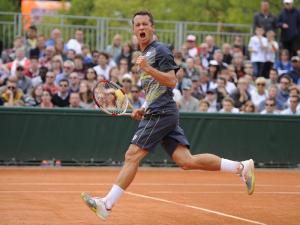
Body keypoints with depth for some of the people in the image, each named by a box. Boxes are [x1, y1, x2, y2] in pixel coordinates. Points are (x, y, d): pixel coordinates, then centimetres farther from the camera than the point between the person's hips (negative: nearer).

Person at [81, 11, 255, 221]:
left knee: (132, 156, -10)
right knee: (186, 160, 0)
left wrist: (148, 69, -24)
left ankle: (107, 204, -10)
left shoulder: (160, 50, -5)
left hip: (161, 113, -10)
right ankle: (242, 167, 3)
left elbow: (171, 81, -15)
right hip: (157, 114, 10)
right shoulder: (145, 54, 25)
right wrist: (143, 109, 20)